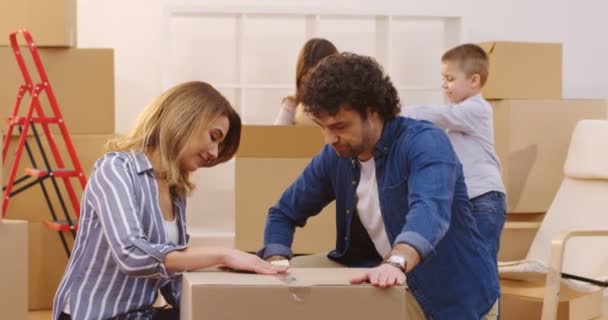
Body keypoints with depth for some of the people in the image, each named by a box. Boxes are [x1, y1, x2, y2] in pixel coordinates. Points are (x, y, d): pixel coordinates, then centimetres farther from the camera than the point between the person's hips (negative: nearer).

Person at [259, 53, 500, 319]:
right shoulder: (333, 156, -2)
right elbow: (284, 213, 9)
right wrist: (276, 264, -12)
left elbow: (430, 211, -39)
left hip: (452, 296, -6)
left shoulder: (425, 143, -21)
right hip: (392, 287, 6)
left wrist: (397, 263, -58)